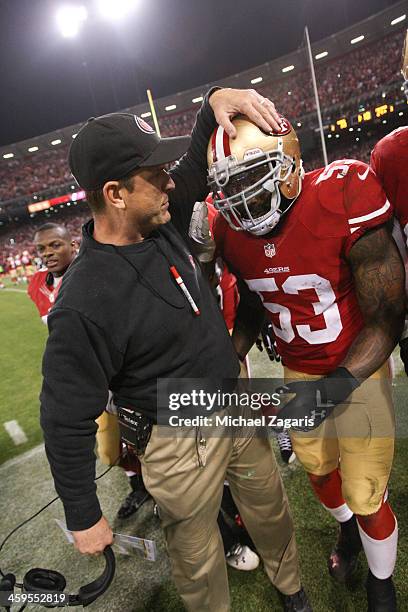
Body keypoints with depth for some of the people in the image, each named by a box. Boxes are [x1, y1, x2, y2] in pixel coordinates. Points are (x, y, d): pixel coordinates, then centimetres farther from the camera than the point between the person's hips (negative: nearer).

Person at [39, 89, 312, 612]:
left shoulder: (163, 224, -7)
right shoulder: (84, 302, -29)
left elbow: (198, 163, 8)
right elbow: (66, 419, -20)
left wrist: (215, 101, -12)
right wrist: (83, 516, -9)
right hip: (181, 442, -7)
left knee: (271, 511, 28)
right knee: (198, 558, 19)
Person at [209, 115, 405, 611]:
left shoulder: (343, 205, -26)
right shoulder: (232, 232, -10)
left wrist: (334, 388, -28)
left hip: (357, 372, -4)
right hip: (298, 374, 4)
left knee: (367, 500, 6)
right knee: (319, 470, 21)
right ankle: (347, 529, 57)